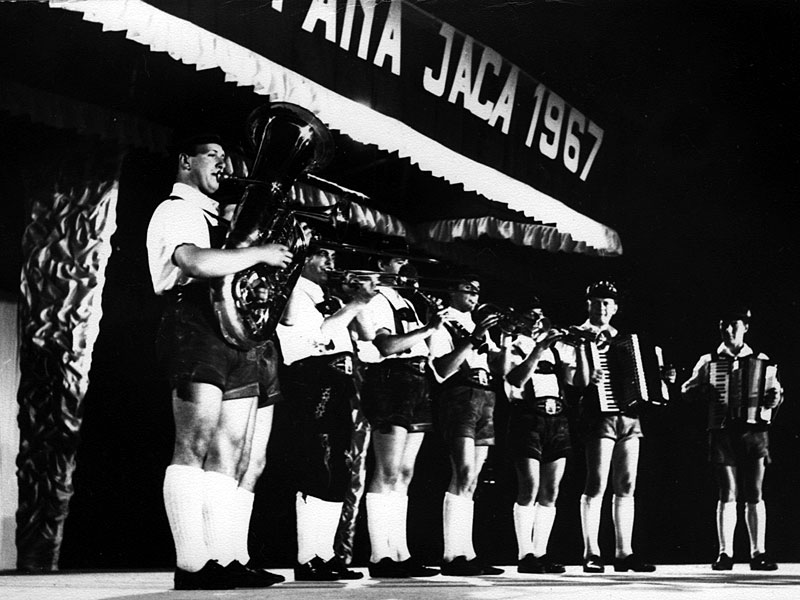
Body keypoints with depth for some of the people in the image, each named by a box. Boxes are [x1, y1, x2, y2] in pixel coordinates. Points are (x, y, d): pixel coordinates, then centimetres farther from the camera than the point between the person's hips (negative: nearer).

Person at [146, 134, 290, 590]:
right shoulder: (177, 211, -1)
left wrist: (287, 258, 10)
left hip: (235, 332, 9)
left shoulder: (219, 216, 28)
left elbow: (237, 272, 27)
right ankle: (192, 564, -17)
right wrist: (260, 253, -13)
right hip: (194, 325, -9)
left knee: (228, 451, 3)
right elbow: (196, 262, -21)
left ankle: (222, 559, 2)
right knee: (194, 444, -14)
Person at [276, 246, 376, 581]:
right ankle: (307, 560, -15)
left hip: (339, 384, 9)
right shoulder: (295, 292, 1)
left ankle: (325, 554, 11)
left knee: (338, 475, 7)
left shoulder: (330, 300, 27)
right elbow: (319, 334, -12)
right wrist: (355, 303, -9)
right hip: (314, 382, -9)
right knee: (319, 472, -15)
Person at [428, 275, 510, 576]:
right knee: (464, 476, -16)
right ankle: (454, 556, -18)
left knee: (470, 481, 4)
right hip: (460, 399, -7)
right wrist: (473, 340, -17)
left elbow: (499, 363, 15)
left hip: (486, 402, 7)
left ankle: (465, 554, 3)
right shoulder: (442, 325, 2)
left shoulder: (478, 328, 25)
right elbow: (441, 370, -11)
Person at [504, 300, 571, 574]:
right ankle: (525, 555, -8)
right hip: (528, 416, -6)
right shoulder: (513, 345, 4)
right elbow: (517, 379, -13)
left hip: (557, 417, 6)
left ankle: (540, 553, 6)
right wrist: (539, 348, -18)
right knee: (529, 489, -11)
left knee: (550, 492, 2)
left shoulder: (553, 347, 22)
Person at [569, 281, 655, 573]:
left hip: (629, 417, 7)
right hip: (600, 415, -7)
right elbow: (580, 380, -8)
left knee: (626, 487, 6)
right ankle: (591, 553, -9)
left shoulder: (622, 338, 20)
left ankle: (624, 552, 9)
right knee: (597, 485, -11)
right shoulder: (581, 335, 1)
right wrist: (581, 346, -26)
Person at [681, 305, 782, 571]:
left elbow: (775, 389, 15)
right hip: (722, 432, -1)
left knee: (754, 495, 0)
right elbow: (687, 390, 7)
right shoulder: (709, 361, 10)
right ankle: (725, 553, 0)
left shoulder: (760, 360, 13)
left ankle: (758, 553, 4)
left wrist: (774, 398, -8)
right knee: (728, 494, -3)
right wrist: (706, 392, -13)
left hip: (754, 431, 1)